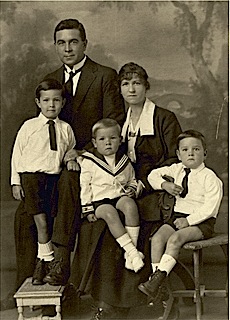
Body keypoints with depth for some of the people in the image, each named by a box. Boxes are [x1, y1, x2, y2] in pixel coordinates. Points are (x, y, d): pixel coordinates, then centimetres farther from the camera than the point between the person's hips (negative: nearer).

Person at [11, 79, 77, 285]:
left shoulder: (66, 129, 11)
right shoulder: (28, 127, 3)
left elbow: (70, 153, 21)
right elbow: (17, 154, 4)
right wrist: (16, 182, 1)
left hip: (55, 177, 2)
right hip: (31, 176, -2)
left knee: (51, 220, -4)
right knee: (40, 220, -8)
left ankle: (43, 262, 11)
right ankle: (48, 259, 7)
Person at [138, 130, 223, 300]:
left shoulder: (209, 177, -9)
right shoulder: (177, 169, 10)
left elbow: (210, 208, -16)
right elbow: (153, 175, 21)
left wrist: (188, 220, -23)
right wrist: (165, 184, -1)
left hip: (202, 221, -6)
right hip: (178, 216, 6)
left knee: (175, 239, -30)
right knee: (157, 238, -19)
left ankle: (158, 279, -29)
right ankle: (156, 275, -16)